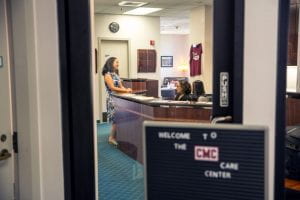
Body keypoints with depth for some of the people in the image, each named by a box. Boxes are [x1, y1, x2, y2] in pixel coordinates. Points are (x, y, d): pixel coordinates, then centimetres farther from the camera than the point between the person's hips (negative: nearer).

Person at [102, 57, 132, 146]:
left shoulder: (116, 74, 15)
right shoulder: (107, 75, -9)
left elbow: (121, 86, 14)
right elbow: (112, 88, -17)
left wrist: (126, 89, -7)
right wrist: (126, 90, -17)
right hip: (112, 99, -8)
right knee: (116, 119, -9)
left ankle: (115, 137, 12)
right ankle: (111, 138, 1)